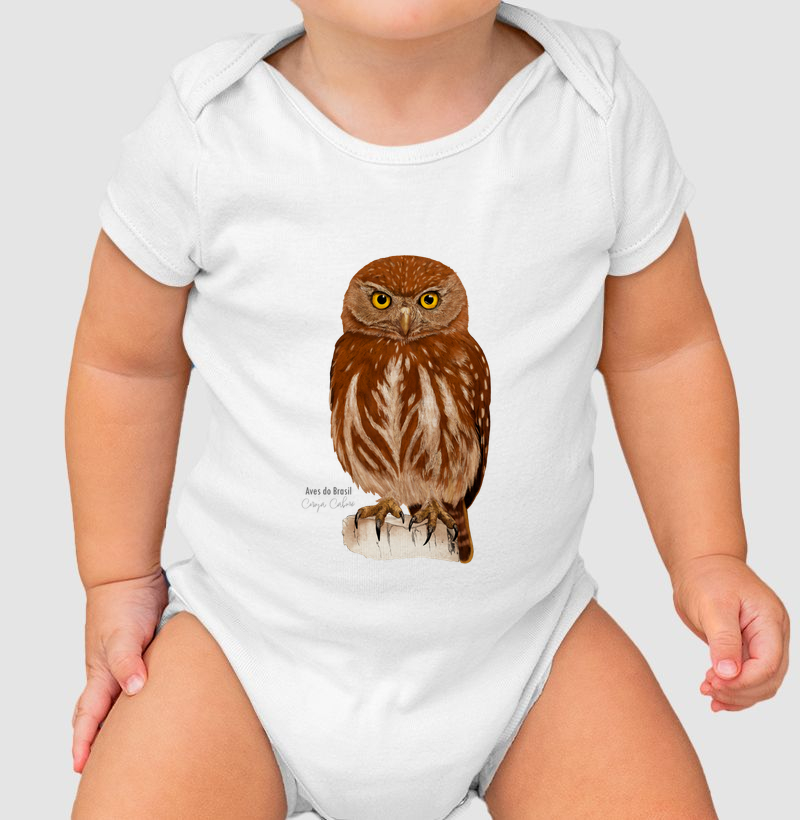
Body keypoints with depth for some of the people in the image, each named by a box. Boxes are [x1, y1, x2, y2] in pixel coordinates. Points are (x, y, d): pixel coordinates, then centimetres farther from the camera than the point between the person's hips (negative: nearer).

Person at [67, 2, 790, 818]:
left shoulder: (600, 111, -13)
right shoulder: (202, 134, -16)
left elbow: (662, 353, 1)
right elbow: (127, 364, -1)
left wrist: (708, 559, -3)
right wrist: (119, 582, 5)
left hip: (523, 636, 1)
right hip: (255, 637, 0)